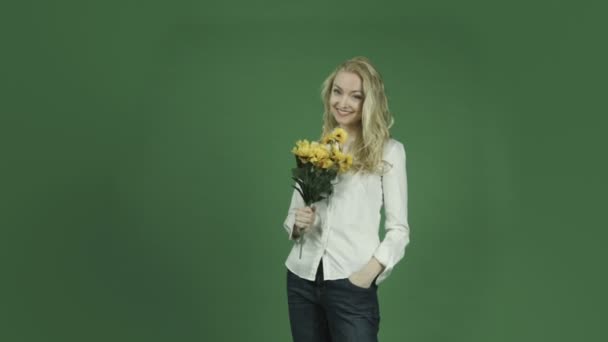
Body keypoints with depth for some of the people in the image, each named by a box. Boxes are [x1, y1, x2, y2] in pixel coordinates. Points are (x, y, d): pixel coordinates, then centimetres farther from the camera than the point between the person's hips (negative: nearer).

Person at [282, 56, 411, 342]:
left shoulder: (388, 151, -2)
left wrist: (369, 272, -15)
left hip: (350, 283, -3)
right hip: (302, 278, 4)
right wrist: (298, 224, -8)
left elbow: (398, 229, -2)